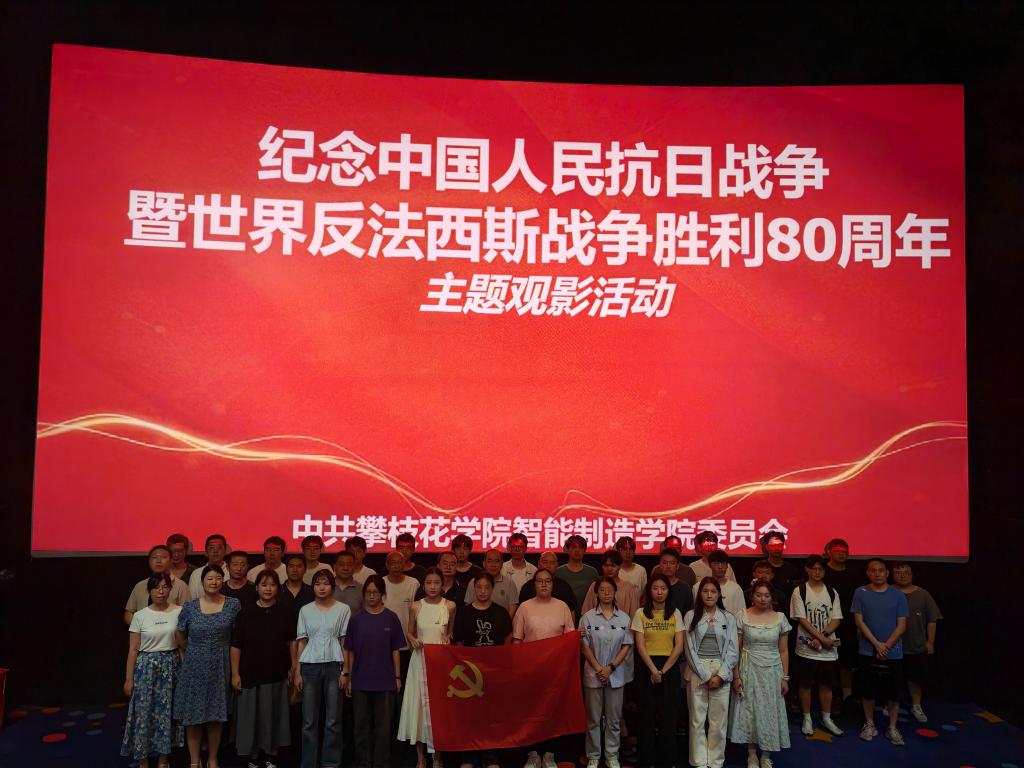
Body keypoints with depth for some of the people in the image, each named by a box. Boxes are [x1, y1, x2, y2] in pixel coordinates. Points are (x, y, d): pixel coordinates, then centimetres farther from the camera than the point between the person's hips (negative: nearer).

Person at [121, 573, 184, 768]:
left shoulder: (179, 612, -3)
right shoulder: (140, 616, -4)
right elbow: (133, 650, 0)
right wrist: (128, 679, -1)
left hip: (171, 666, 1)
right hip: (146, 667, -1)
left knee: (167, 710, 8)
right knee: (144, 711, 2)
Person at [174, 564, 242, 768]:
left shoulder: (233, 605, -5)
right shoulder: (190, 608, -4)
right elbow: (180, 637, 8)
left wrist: (219, 650, 6)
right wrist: (196, 651, 11)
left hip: (219, 667, 0)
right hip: (194, 666, 0)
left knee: (216, 715, 8)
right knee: (193, 715, 4)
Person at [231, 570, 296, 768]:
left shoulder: (285, 612, 1)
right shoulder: (246, 612, -4)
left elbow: (292, 641, 7)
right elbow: (236, 645, -3)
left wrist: (294, 667, 2)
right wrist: (235, 673, -6)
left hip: (277, 674, 1)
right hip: (251, 674, -1)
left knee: (274, 715, 8)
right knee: (251, 715, 5)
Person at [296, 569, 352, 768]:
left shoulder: (343, 609, 3)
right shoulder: (305, 610, 8)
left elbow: (345, 642, 3)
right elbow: (301, 641, 8)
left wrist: (345, 671, -3)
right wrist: (298, 672, 3)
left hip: (333, 665, -1)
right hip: (310, 666, 1)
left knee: (333, 719, 0)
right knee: (309, 719, 3)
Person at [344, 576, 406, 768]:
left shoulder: (391, 618, 0)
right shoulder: (356, 619, 2)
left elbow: (395, 650, 2)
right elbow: (350, 652, 5)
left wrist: (398, 677, 1)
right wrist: (348, 678, 2)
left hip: (385, 680, -1)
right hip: (361, 681, 1)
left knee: (383, 726, 4)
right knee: (362, 725, 8)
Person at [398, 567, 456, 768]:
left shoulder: (450, 606, -1)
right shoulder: (415, 607, 0)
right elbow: (409, 632, 11)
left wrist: (448, 637, -7)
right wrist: (412, 640, -10)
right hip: (420, 660, 0)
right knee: (420, 704, 3)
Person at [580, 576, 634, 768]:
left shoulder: (624, 618, 2)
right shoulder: (588, 617, -3)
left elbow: (627, 646, 1)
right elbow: (585, 646, -3)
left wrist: (610, 668, -8)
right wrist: (599, 669, -10)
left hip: (616, 674, 1)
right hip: (593, 674, -1)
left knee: (613, 718, 8)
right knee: (593, 718, 5)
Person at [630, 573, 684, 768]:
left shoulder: (675, 613, 3)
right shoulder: (641, 613, -1)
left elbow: (679, 646, -2)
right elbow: (640, 646, -5)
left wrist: (663, 671, -10)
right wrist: (653, 670, -14)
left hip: (670, 666, 1)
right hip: (647, 666, -1)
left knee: (668, 715, 4)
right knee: (646, 715, 3)